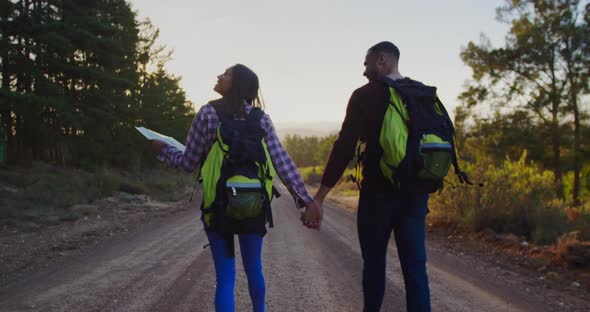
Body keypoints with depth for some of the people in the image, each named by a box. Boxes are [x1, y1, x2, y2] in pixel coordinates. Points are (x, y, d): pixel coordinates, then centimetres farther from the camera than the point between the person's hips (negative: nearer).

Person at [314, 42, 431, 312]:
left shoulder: (365, 96, -5)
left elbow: (345, 147, -11)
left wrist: (319, 196, -10)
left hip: (379, 192, -4)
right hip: (414, 192, 4)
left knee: (374, 262, 11)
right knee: (415, 265, 5)